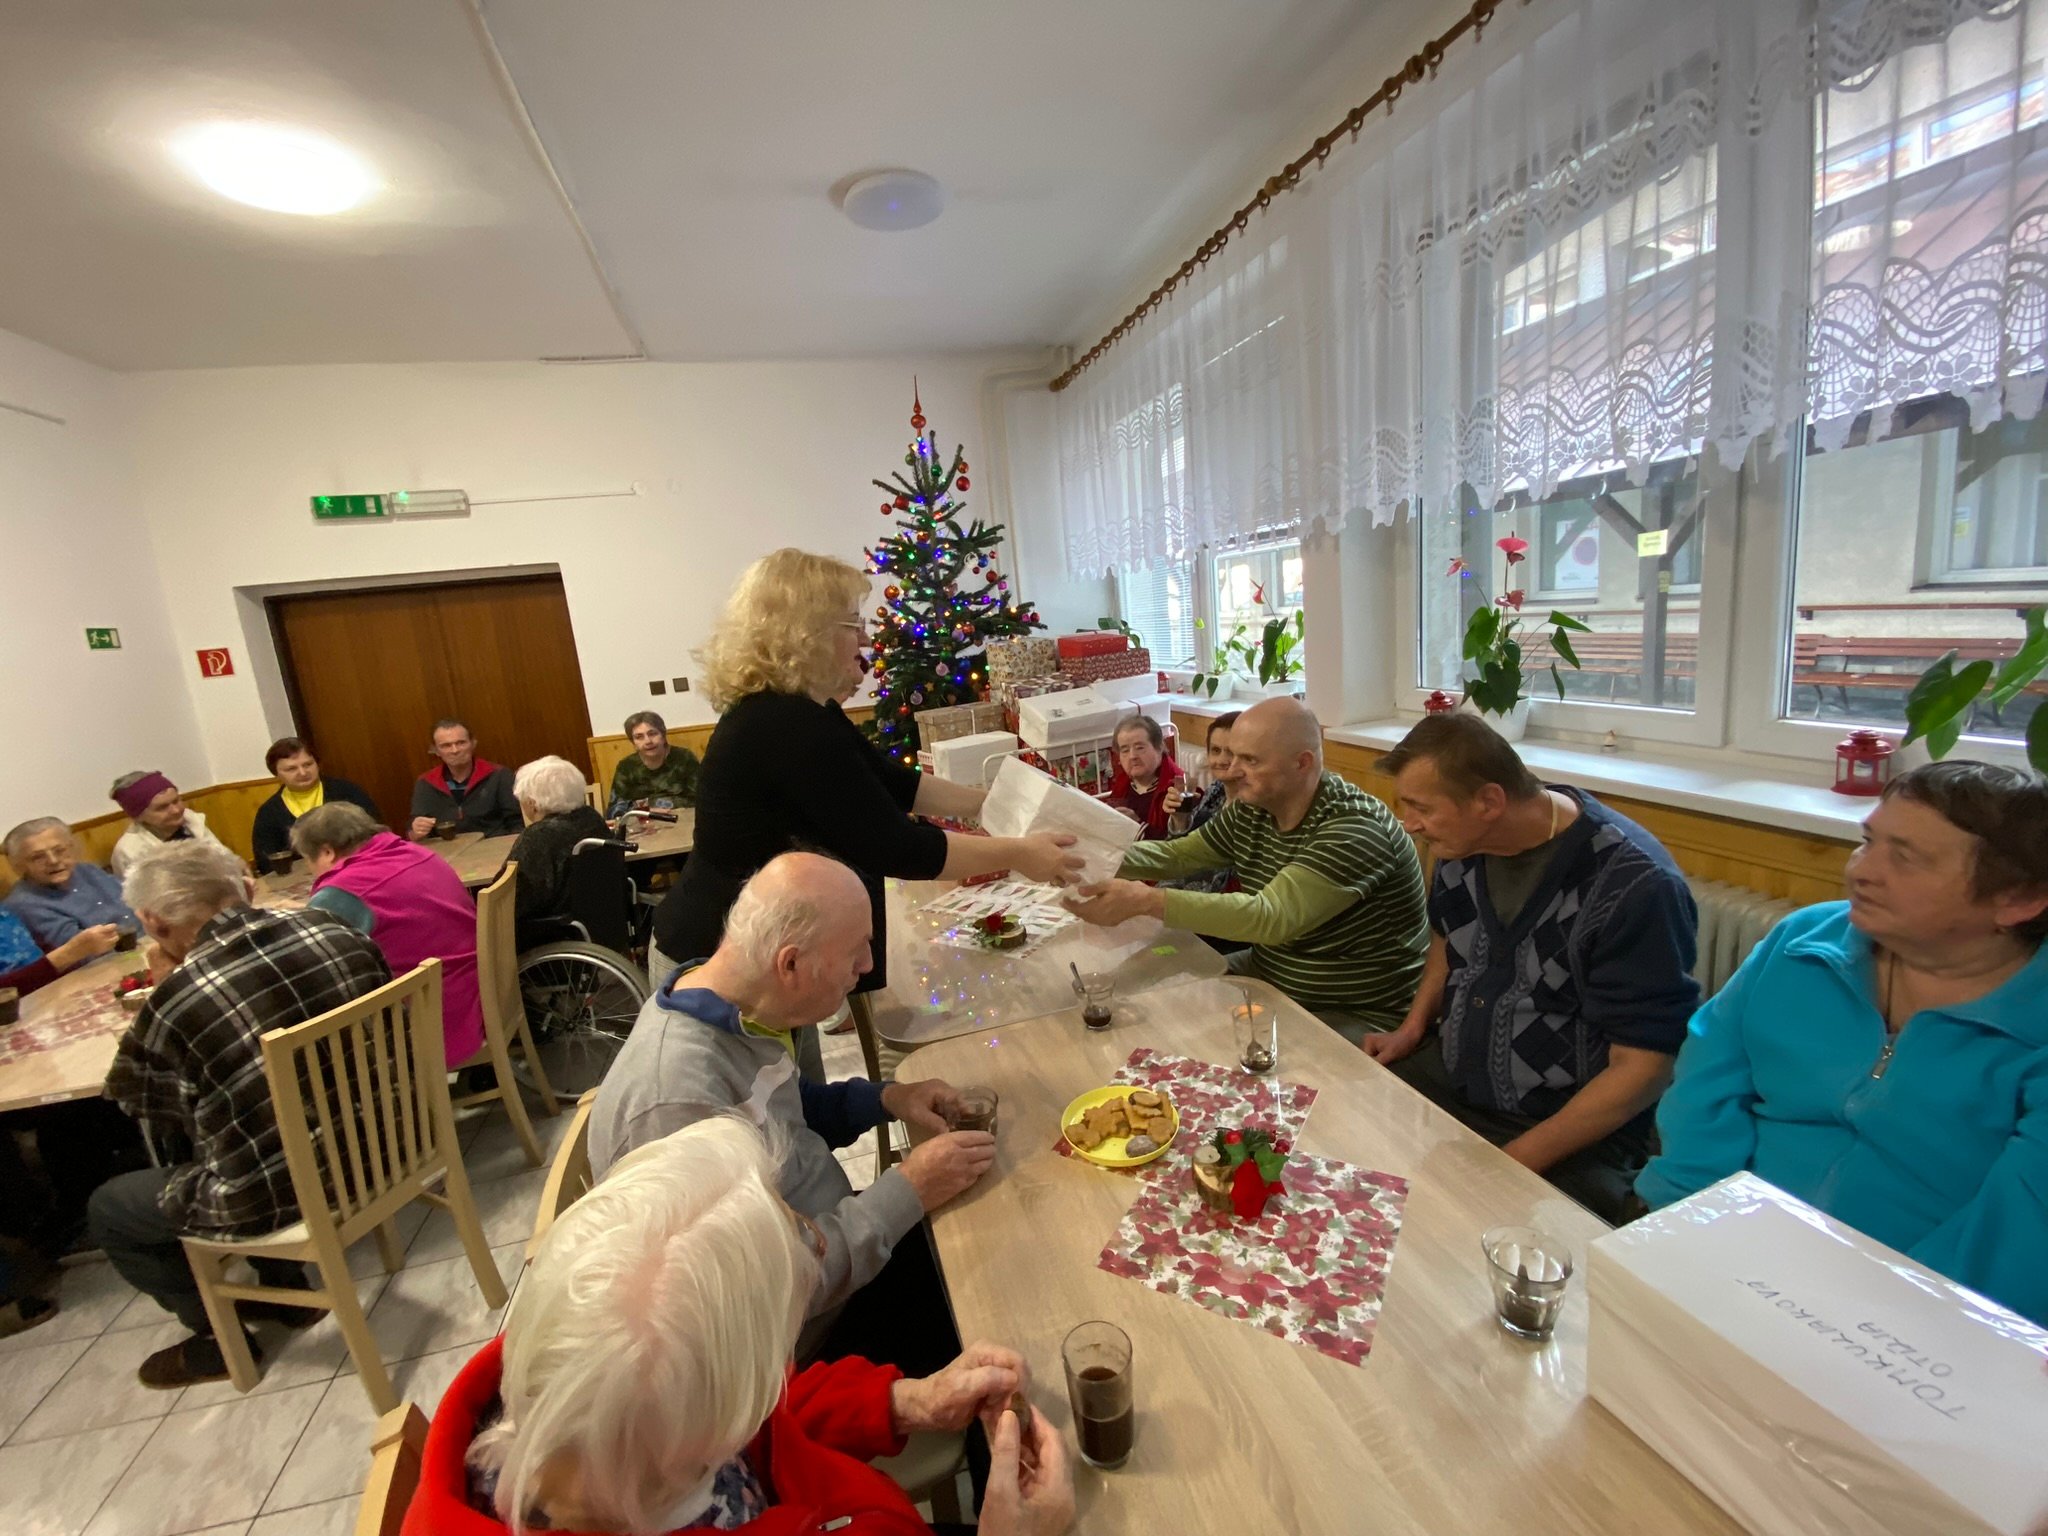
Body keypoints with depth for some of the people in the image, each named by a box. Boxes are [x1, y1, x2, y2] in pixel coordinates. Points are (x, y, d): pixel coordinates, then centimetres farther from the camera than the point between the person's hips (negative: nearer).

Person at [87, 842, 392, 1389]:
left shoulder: (173, 1001, -22)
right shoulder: (332, 930, -11)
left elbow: (135, 1097, 0)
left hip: (273, 1197, -6)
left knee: (105, 1210, 22)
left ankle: (219, 1340, 34)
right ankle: (288, 1291, 40)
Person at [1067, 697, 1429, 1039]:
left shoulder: (1355, 830, -27)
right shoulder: (1251, 811, -3)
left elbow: (1271, 917, -37)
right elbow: (1178, 855, 7)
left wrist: (1146, 900, -42)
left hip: (1359, 1015, -7)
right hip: (1269, 971, 7)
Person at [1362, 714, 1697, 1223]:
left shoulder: (1637, 887, -22)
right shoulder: (1463, 841, -2)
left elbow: (1644, 1065, -18)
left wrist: (1520, 1161, -22)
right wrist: (1414, 1027, 4)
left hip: (1575, 1130, -5)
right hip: (1451, 1078, 6)